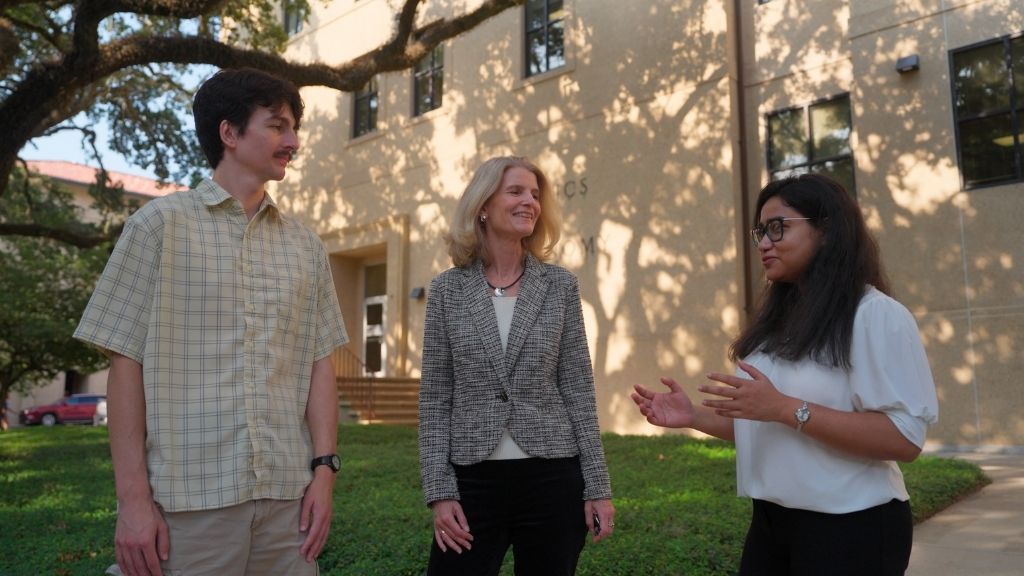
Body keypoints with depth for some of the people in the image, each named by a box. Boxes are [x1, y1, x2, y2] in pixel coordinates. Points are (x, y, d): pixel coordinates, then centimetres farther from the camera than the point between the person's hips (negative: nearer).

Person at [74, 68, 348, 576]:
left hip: (287, 494, 4)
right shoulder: (161, 224, 0)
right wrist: (132, 496, -8)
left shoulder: (305, 246, 10)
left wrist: (324, 469, 2)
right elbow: (126, 363, -3)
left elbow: (318, 363, 10)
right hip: (189, 497, -3)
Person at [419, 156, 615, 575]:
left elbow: (578, 389, 2)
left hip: (553, 479, 1)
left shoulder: (561, 286, 2)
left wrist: (598, 486, -1)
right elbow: (435, 397, 1)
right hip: (473, 481, 0)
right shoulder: (447, 289, 1)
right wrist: (439, 490, -5)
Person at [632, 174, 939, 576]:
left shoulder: (876, 315, -13)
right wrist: (693, 417, -1)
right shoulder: (779, 321, 9)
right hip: (771, 521, 7)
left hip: (850, 528, -7)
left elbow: (905, 438, -22)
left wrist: (786, 408, -28)